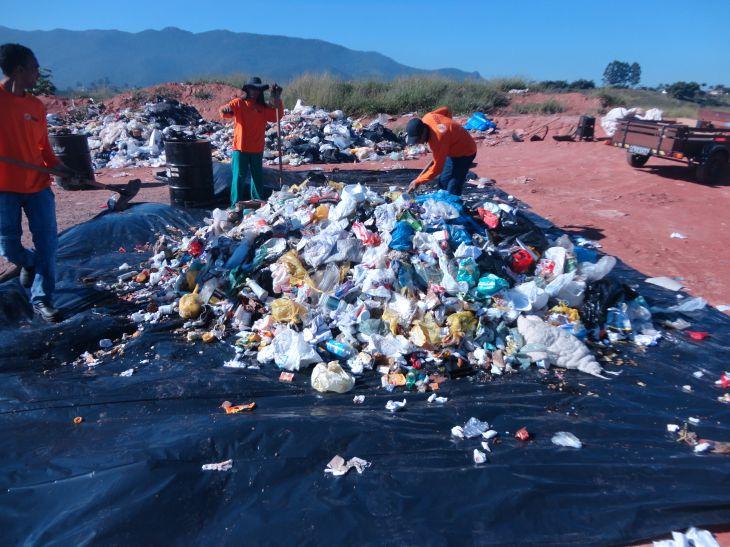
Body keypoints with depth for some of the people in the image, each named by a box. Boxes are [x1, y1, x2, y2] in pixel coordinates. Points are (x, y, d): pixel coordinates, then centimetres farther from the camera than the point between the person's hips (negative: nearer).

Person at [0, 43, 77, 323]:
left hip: (38, 186, 4)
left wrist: (61, 169, 2)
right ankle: (29, 262, 38)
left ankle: (41, 298, 9)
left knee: (47, 243, -1)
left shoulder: (37, 105, 8)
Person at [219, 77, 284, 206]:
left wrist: (277, 99, -12)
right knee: (239, 176, -5)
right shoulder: (238, 103, -1)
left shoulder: (263, 108, 10)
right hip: (240, 148, -4)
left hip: (257, 149, 4)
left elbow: (277, 115, -1)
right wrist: (225, 109, -39)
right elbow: (225, 111, -15)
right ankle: (236, 204, -2)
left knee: (258, 176, 14)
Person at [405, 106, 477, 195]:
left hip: (464, 152, -10)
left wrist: (418, 182, -24)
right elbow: (446, 110, 5)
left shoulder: (437, 139, -37)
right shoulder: (427, 118, -15)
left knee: (453, 189, -15)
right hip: (455, 146, 10)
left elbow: (437, 168, -30)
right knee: (443, 182, 13)